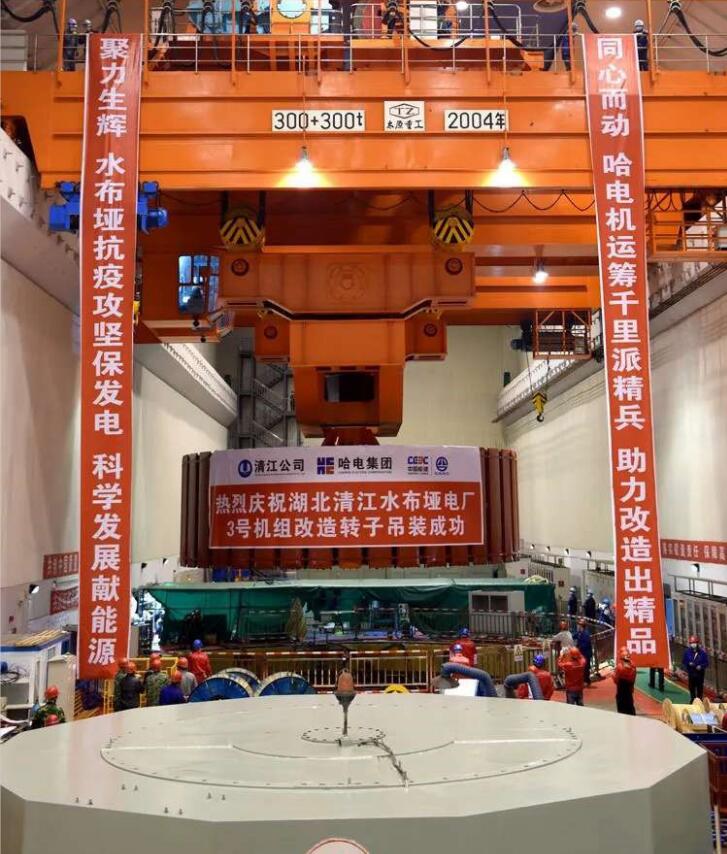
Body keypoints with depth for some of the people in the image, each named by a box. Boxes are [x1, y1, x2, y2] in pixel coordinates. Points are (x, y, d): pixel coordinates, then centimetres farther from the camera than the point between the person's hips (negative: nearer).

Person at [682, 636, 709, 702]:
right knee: (691, 687, 9)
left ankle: (699, 699, 17)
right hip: (691, 673, 2)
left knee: (700, 688, 4)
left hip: (700, 673, -2)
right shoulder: (687, 652, 0)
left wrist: (701, 666, -20)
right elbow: (683, 662, 5)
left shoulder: (702, 652, -7)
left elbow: (706, 663, -3)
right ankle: (692, 699, 25)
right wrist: (689, 664, -15)